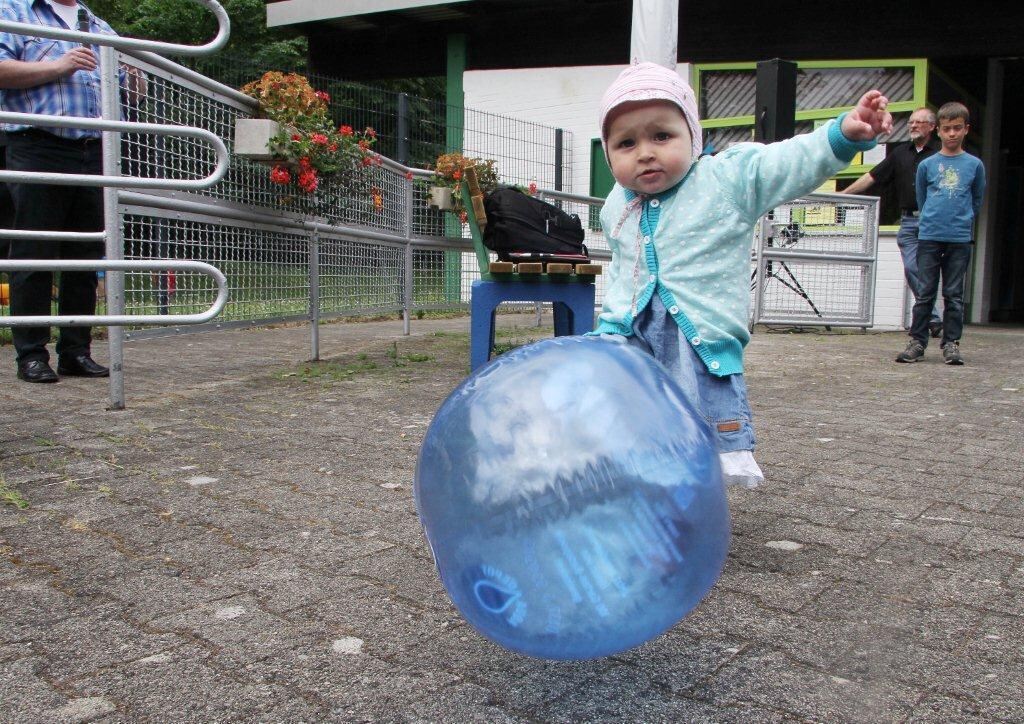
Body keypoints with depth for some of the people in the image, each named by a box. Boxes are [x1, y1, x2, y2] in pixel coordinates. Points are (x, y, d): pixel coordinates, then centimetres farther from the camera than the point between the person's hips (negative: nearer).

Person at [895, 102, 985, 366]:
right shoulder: (927, 165, 5)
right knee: (926, 293, 2)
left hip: (960, 239, 0)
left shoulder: (974, 165, 6)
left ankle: (951, 343, 9)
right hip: (929, 237, 0)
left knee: (954, 295, 4)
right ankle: (917, 341, 6)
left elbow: (977, 200, 17)